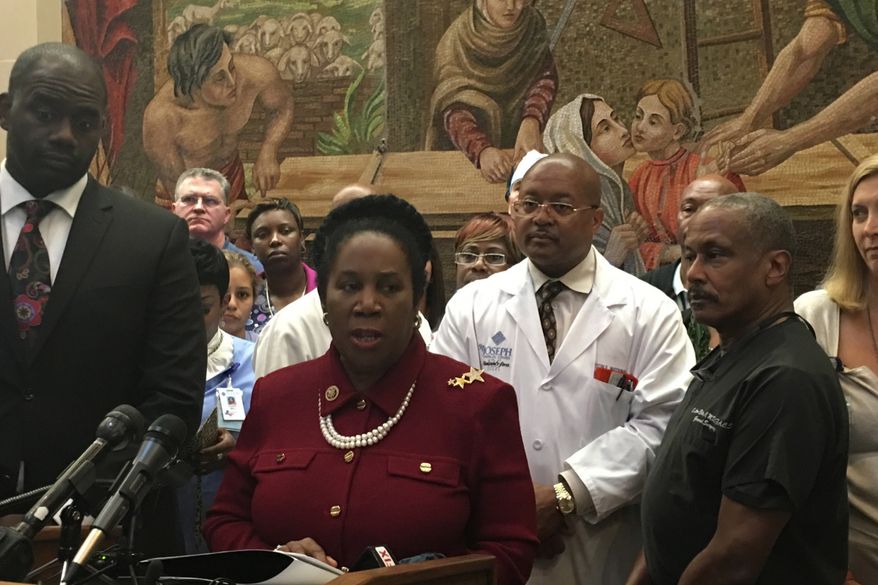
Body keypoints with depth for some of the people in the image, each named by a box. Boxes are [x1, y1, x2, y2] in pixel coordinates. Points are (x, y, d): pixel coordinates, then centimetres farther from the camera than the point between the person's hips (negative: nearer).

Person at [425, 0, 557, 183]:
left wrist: (531, 123, -36)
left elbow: (545, 78, -16)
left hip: (514, 147, 1)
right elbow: (454, 108, -24)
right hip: (463, 153, -1)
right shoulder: (458, 39, -14)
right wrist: (482, 150, -43)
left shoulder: (532, 29, -5)